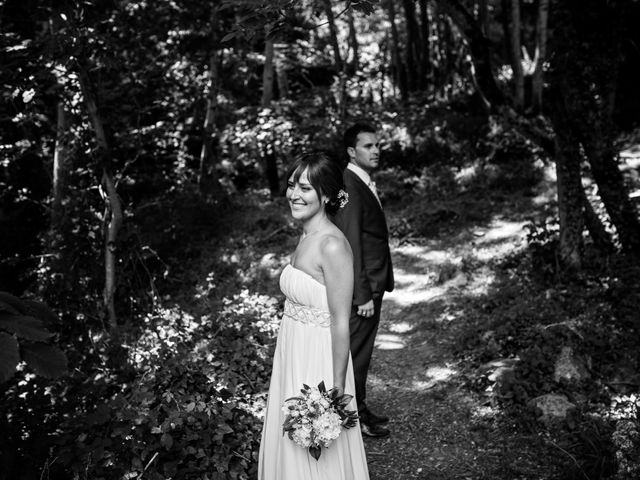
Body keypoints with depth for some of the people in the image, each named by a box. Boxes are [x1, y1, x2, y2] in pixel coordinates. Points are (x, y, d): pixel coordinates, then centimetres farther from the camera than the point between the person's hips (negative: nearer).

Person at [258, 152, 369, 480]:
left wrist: (337, 389, -18)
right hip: (292, 357, 8)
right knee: (291, 449, 22)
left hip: (318, 363, -8)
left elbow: (341, 323, -20)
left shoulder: (332, 246, -22)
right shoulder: (306, 237, 5)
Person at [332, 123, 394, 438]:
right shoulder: (349, 188, -20)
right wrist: (363, 295, -22)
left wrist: (377, 287, 18)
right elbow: (351, 244, -23)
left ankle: (359, 409, 33)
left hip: (371, 285, 10)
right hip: (361, 288, -10)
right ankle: (354, 417, 18)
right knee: (356, 352, 4)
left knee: (361, 351, 19)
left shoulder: (364, 184, 11)